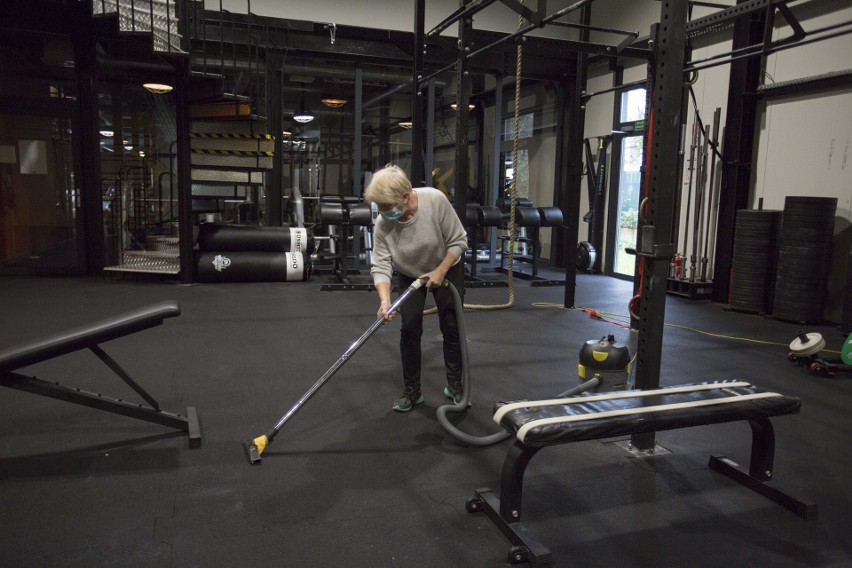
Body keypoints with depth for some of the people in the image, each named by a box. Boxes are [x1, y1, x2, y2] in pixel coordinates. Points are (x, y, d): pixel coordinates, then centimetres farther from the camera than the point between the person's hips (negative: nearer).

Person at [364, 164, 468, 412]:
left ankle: (455, 384, 14)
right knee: (410, 329, -4)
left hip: (447, 267, -1)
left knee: (451, 327, 0)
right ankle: (411, 391, 6)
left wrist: (440, 271, -25)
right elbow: (381, 266, -24)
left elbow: (458, 240, -21)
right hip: (409, 274, 2)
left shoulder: (436, 200, -31)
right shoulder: (382, 223, -24)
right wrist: (385, 301, -37)